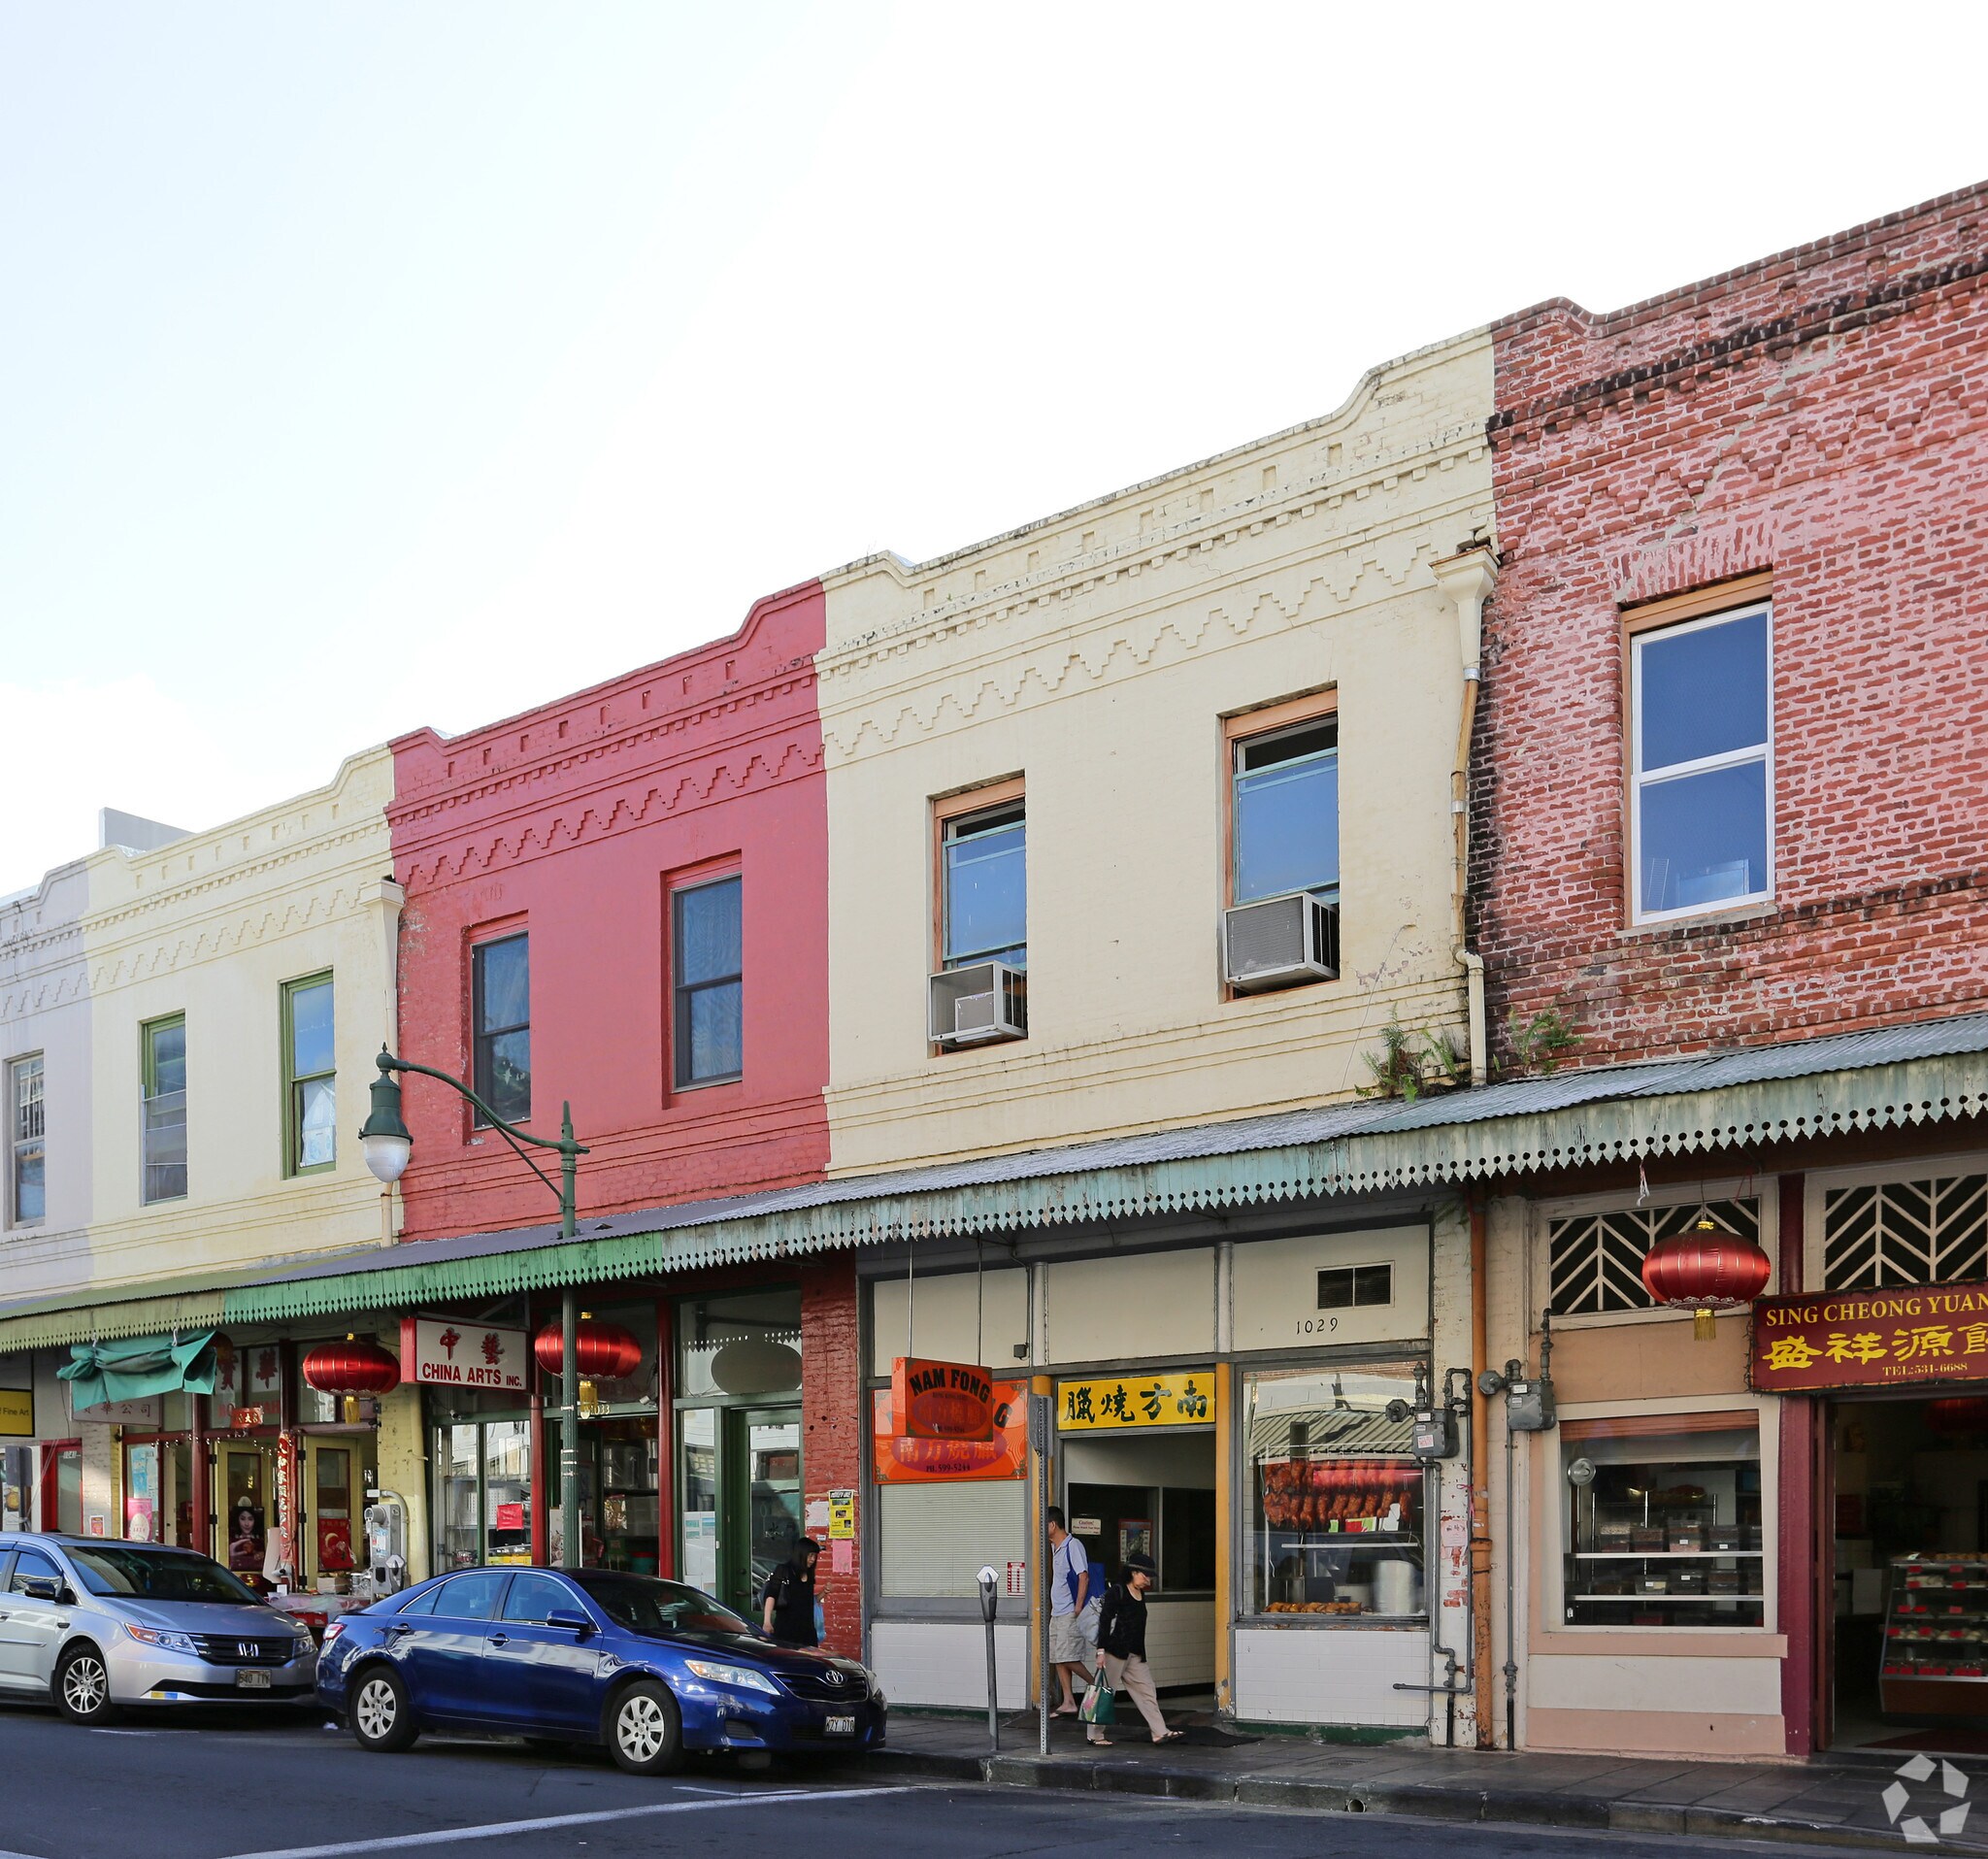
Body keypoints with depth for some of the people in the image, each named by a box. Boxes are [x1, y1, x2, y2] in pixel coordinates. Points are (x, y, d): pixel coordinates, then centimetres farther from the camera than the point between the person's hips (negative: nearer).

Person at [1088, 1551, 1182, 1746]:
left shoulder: (1141, 1595, 14)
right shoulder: (1116, 1592, -10)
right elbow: (1104, 1621, -13)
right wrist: (1101, 1651, -18)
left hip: (1135, 1655, 8)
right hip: (1115, 1651, -8)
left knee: (1146, 1691, 2)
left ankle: (1160, 1732, 0)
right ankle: (1095, 1735, 8)